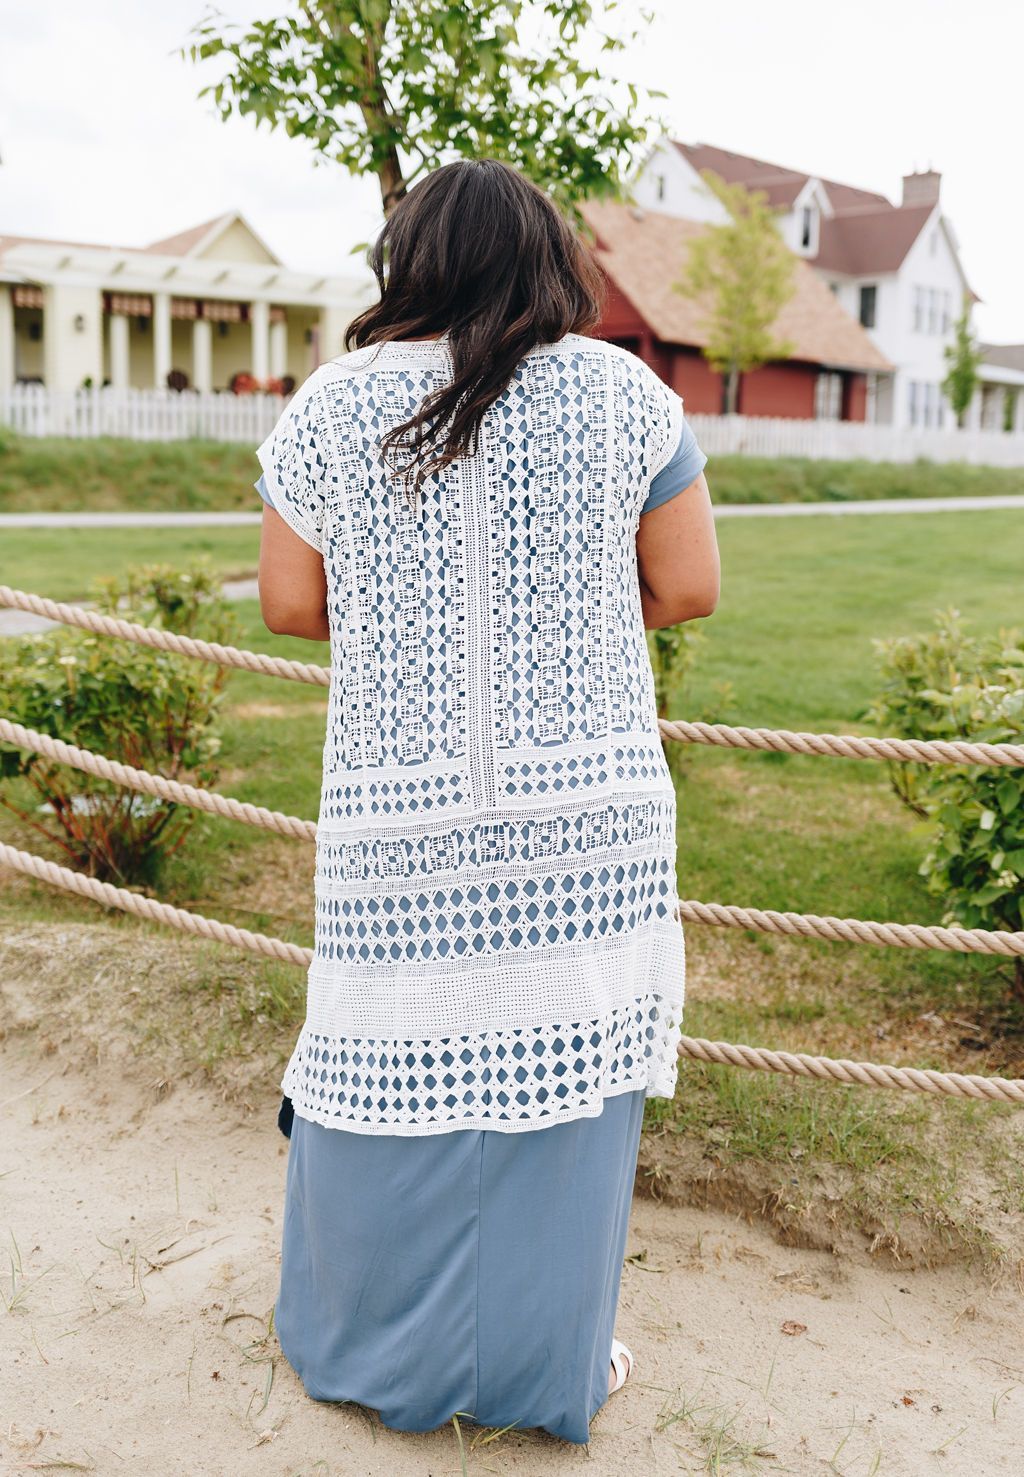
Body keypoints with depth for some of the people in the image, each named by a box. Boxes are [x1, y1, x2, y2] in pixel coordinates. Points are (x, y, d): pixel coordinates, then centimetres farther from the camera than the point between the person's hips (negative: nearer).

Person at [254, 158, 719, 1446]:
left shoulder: (331, 405, 1)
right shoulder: (622, 394, 0)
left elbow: (288, 602, 4)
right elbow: (688, 586, 2)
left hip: (401, 813, 1)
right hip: (587, 807, 0)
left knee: (390, 1077, 13)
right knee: (561, 1076, 11)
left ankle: (363, 1350, 33)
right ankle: (546, 1368, 27)